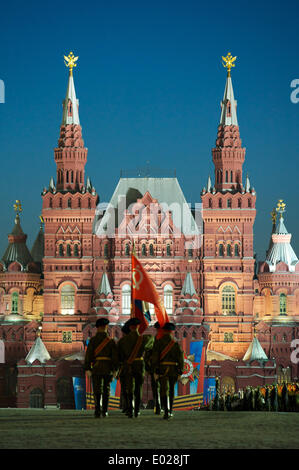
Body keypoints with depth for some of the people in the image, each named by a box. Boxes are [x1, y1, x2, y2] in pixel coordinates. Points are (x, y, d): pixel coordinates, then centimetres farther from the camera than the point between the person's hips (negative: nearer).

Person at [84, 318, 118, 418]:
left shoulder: (93, 340, -1)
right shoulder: (111, 341, 1)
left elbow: (88, 354, -7)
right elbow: (115, 356, -3)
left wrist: (87, 369, -5)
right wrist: (115, 370, 1)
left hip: (96, 368, -1)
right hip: (108, 368, 1)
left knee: (97, 390, 1)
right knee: (106, 389, 13)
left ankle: (97, 411, -15)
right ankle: (104, 411, 13)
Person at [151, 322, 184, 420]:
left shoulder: (158, 343, -2)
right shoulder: (176, 343, 1)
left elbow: (154, 357, -8)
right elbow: (180, 357, -3)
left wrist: (155, 371, -6)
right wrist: (180, 371, 3)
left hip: (162, 369, -2)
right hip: (174, 369, 2)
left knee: (164, 391, -5)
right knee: (171, 391, 17)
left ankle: (166, 412, -20)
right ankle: (170, 411, 23)